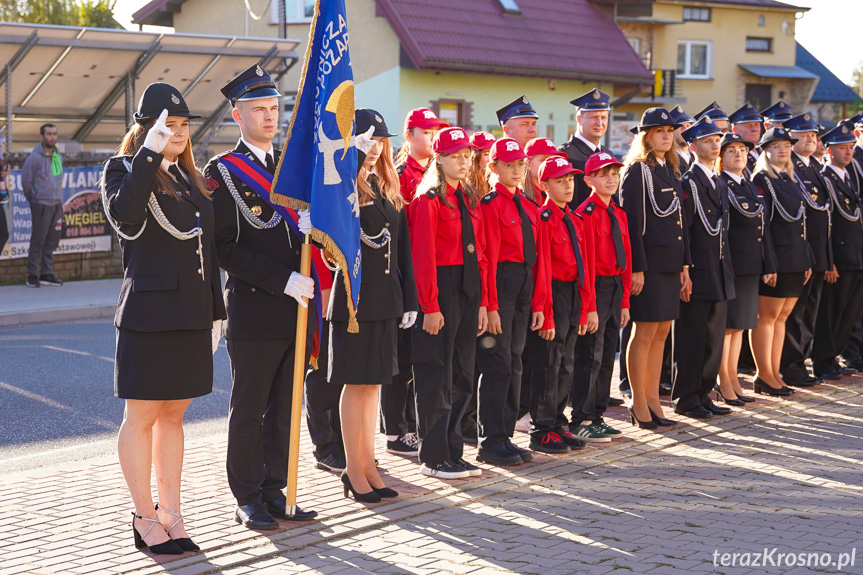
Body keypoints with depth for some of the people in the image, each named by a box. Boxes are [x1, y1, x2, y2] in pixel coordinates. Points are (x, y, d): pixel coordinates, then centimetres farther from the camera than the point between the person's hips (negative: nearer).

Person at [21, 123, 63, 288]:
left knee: (51, 242, 8)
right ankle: (32, 275, 0)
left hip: (57, 204, 7)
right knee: (38, 241, -5)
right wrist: (33, 200, 4)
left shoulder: (58, 157, 13)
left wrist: (59, 198, 16)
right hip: (41, 205, -7)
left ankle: (46, 274, 14)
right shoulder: (35, 157, -10)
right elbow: (25, 180, -6)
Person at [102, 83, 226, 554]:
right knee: (142, 417, 1)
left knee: (173, 414, 11)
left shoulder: (188, 177, 17)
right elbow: (123, 213, -27)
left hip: (191, 315, 7)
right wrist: (149, 152, -28)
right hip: (149, 315, -7)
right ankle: (145, 518, 9)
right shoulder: (124, 170, -3)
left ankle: (170, 513, 17)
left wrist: (215, 311, 16)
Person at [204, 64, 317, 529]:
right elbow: (226, 248, -11)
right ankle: (248, 500, 13)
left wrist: (312, 226, -1)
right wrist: (285, 280, -17)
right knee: (248, 411, 4)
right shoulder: (222, 172, -4)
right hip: (253, 312, -6)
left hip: (296, 311, 6)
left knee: (283, 409, 11)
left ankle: (274, 493, 21)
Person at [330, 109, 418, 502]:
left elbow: (402, 248, 14)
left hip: (385, 298, 6)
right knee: (356, 383, 0)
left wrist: (409, 300, 10)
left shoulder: (388, 189, 13)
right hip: (354, 297, -6)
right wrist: (356, 156, -25)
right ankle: (354, 470, 8)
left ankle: (367, 465, 18)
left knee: (373, 383, 10)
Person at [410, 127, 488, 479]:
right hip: (440, 291, -8)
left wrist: (482, 301, 9)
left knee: (462, 375, 10)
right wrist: (431, 307, -18)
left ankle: (453, 452, 19)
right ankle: (433, 457, 6)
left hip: (468, 292, 8)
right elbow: (423, 257, -14)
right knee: (437, 377, -2)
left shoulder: (470, 199, 15)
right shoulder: (428, 200, -9)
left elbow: (480, 252, 14)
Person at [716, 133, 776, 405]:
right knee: (726, 324, -2)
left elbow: (764, 229, 17)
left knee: (740, 324, 11)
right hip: (728, 264, -7)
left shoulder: (754, 188, 17)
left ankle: (733, 378, 19)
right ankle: (724, 382, 5)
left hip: (751, 267, 7)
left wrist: (769, 266, 13)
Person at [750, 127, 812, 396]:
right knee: (767, 316, -1)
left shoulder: (791, 180, 16)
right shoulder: (761, 180, -8)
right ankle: (764, 376, 5)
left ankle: (774, 373, 16)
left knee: (782, 316, 10)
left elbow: (801, 221, 19)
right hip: (774, 259, -8)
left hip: (795, 260, 8)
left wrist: (807, 260, 15)